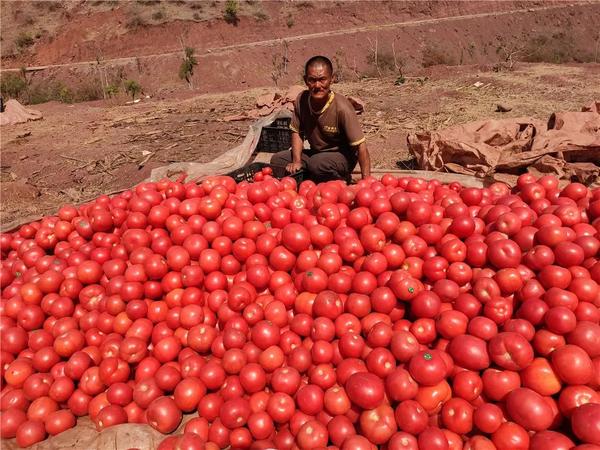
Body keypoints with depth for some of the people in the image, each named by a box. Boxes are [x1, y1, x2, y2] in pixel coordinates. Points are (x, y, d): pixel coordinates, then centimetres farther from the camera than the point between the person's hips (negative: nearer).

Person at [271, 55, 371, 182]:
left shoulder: (341, 107, -25)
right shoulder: (301, 100, -11)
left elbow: (361, 146, -24)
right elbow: (297, 132, 1)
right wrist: (297, 161, -14)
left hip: (342, 157, -5)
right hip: (315, 153, 6)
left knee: (318, 163, -36)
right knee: (277, 160, -6)